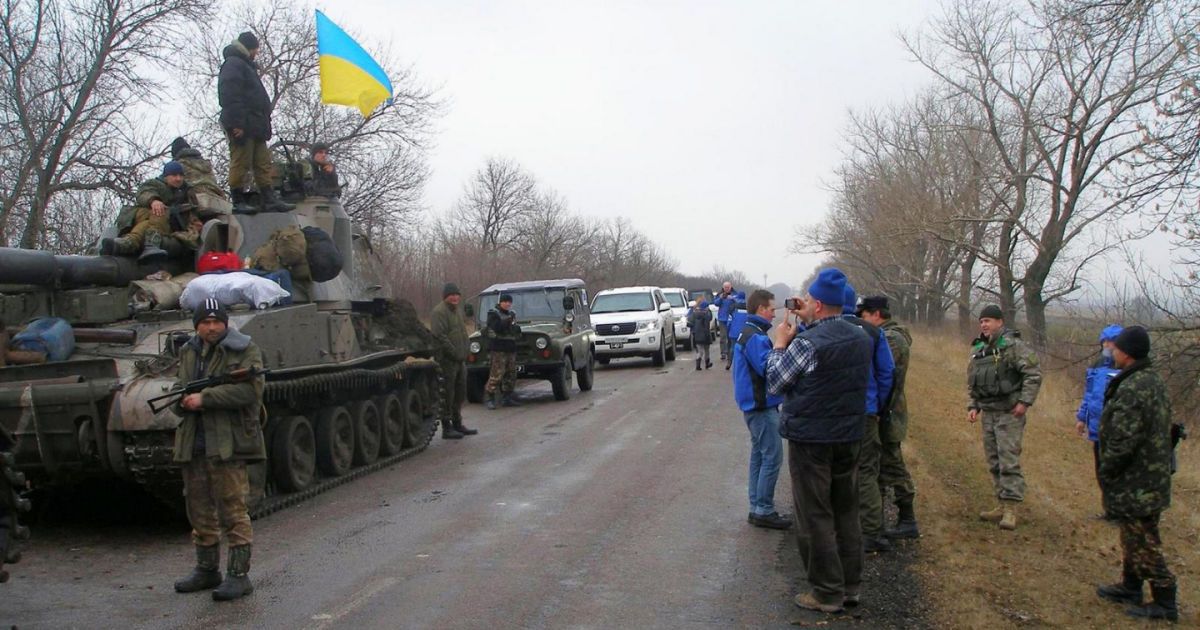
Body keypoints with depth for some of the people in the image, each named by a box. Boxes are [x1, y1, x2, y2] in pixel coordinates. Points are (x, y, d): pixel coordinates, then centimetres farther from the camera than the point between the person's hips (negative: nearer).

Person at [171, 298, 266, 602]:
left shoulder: (244, 350, -5)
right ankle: (206, 570, 27)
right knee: (200, 511, 14)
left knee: (233, 510, -7)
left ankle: (239, 574, -1)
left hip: (227, 442, -7)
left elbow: (250, 389, -17)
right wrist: (183, 402, -1)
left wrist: (205, 398, -18)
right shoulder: (187, 352, 16)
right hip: (192, 444, 7)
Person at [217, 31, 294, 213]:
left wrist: (264, 125, 19)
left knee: (263, 164, 6)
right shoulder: (233, 64, -6)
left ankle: (270, 200, 5)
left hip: (254, 126, 10)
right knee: (241, 163, -8)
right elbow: (230, 96, -17)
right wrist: (236, 123, -24)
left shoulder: (246, 66, 27)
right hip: (242, 126, -10)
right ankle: (238, 201, -5)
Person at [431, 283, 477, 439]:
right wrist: (455, 353, -20)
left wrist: (464, 353, 14)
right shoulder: (439, 312, -13)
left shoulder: (458, 310, 17)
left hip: (460, 360, 9)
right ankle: (447, 428, 4)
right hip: (447, 360, -9)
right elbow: (440, 337, -20)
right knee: (447, 395, -3)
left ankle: (457, 423, 28)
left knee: (460, 394, 16)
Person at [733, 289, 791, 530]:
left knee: (759, 455, 15)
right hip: (762, 406, -11)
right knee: (772, 458, -6)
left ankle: (757, 508, 21)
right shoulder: (756, 338, -19)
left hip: (755, 404, 11)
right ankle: (764, 511, -1)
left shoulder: (747, 333, 14)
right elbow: (768, 369, -24)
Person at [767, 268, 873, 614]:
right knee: (847, 513, 16)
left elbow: (774, 383, -9)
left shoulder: (807, 342, -19)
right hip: (850, 437, 7)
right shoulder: (862, 338, 3)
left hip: (810, 440, -7)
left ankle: (827, 593, 8)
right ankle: (850, 586, 24)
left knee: (815, 517, 2)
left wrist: (780, 343, 3)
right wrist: (809, 321, 16)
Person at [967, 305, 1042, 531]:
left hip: (1009, 412, -8)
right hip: (988, 412, 8)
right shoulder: (978, 349, 14)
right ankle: (1001, 505, 20)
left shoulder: (1012, 345, -10)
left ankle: (1011, 508, -7)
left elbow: (1034, 373, -15)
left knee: (1009, 460, -9)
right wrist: (973, 406, 13)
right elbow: (972, 382, 22)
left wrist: (1025, 401, -18)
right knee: (994, 462, 12)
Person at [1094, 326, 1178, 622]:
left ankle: (1165, 603, 9)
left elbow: (1123, 442, -26)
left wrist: (1105, 475, -12)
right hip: (1152, 477, 10)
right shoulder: (1154, 381, 8)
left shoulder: (1131, 389, -25)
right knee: (1134, 536, 21)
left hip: (1136, 483, -10)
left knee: (1143, 542, 0)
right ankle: (1130, 587, 34)